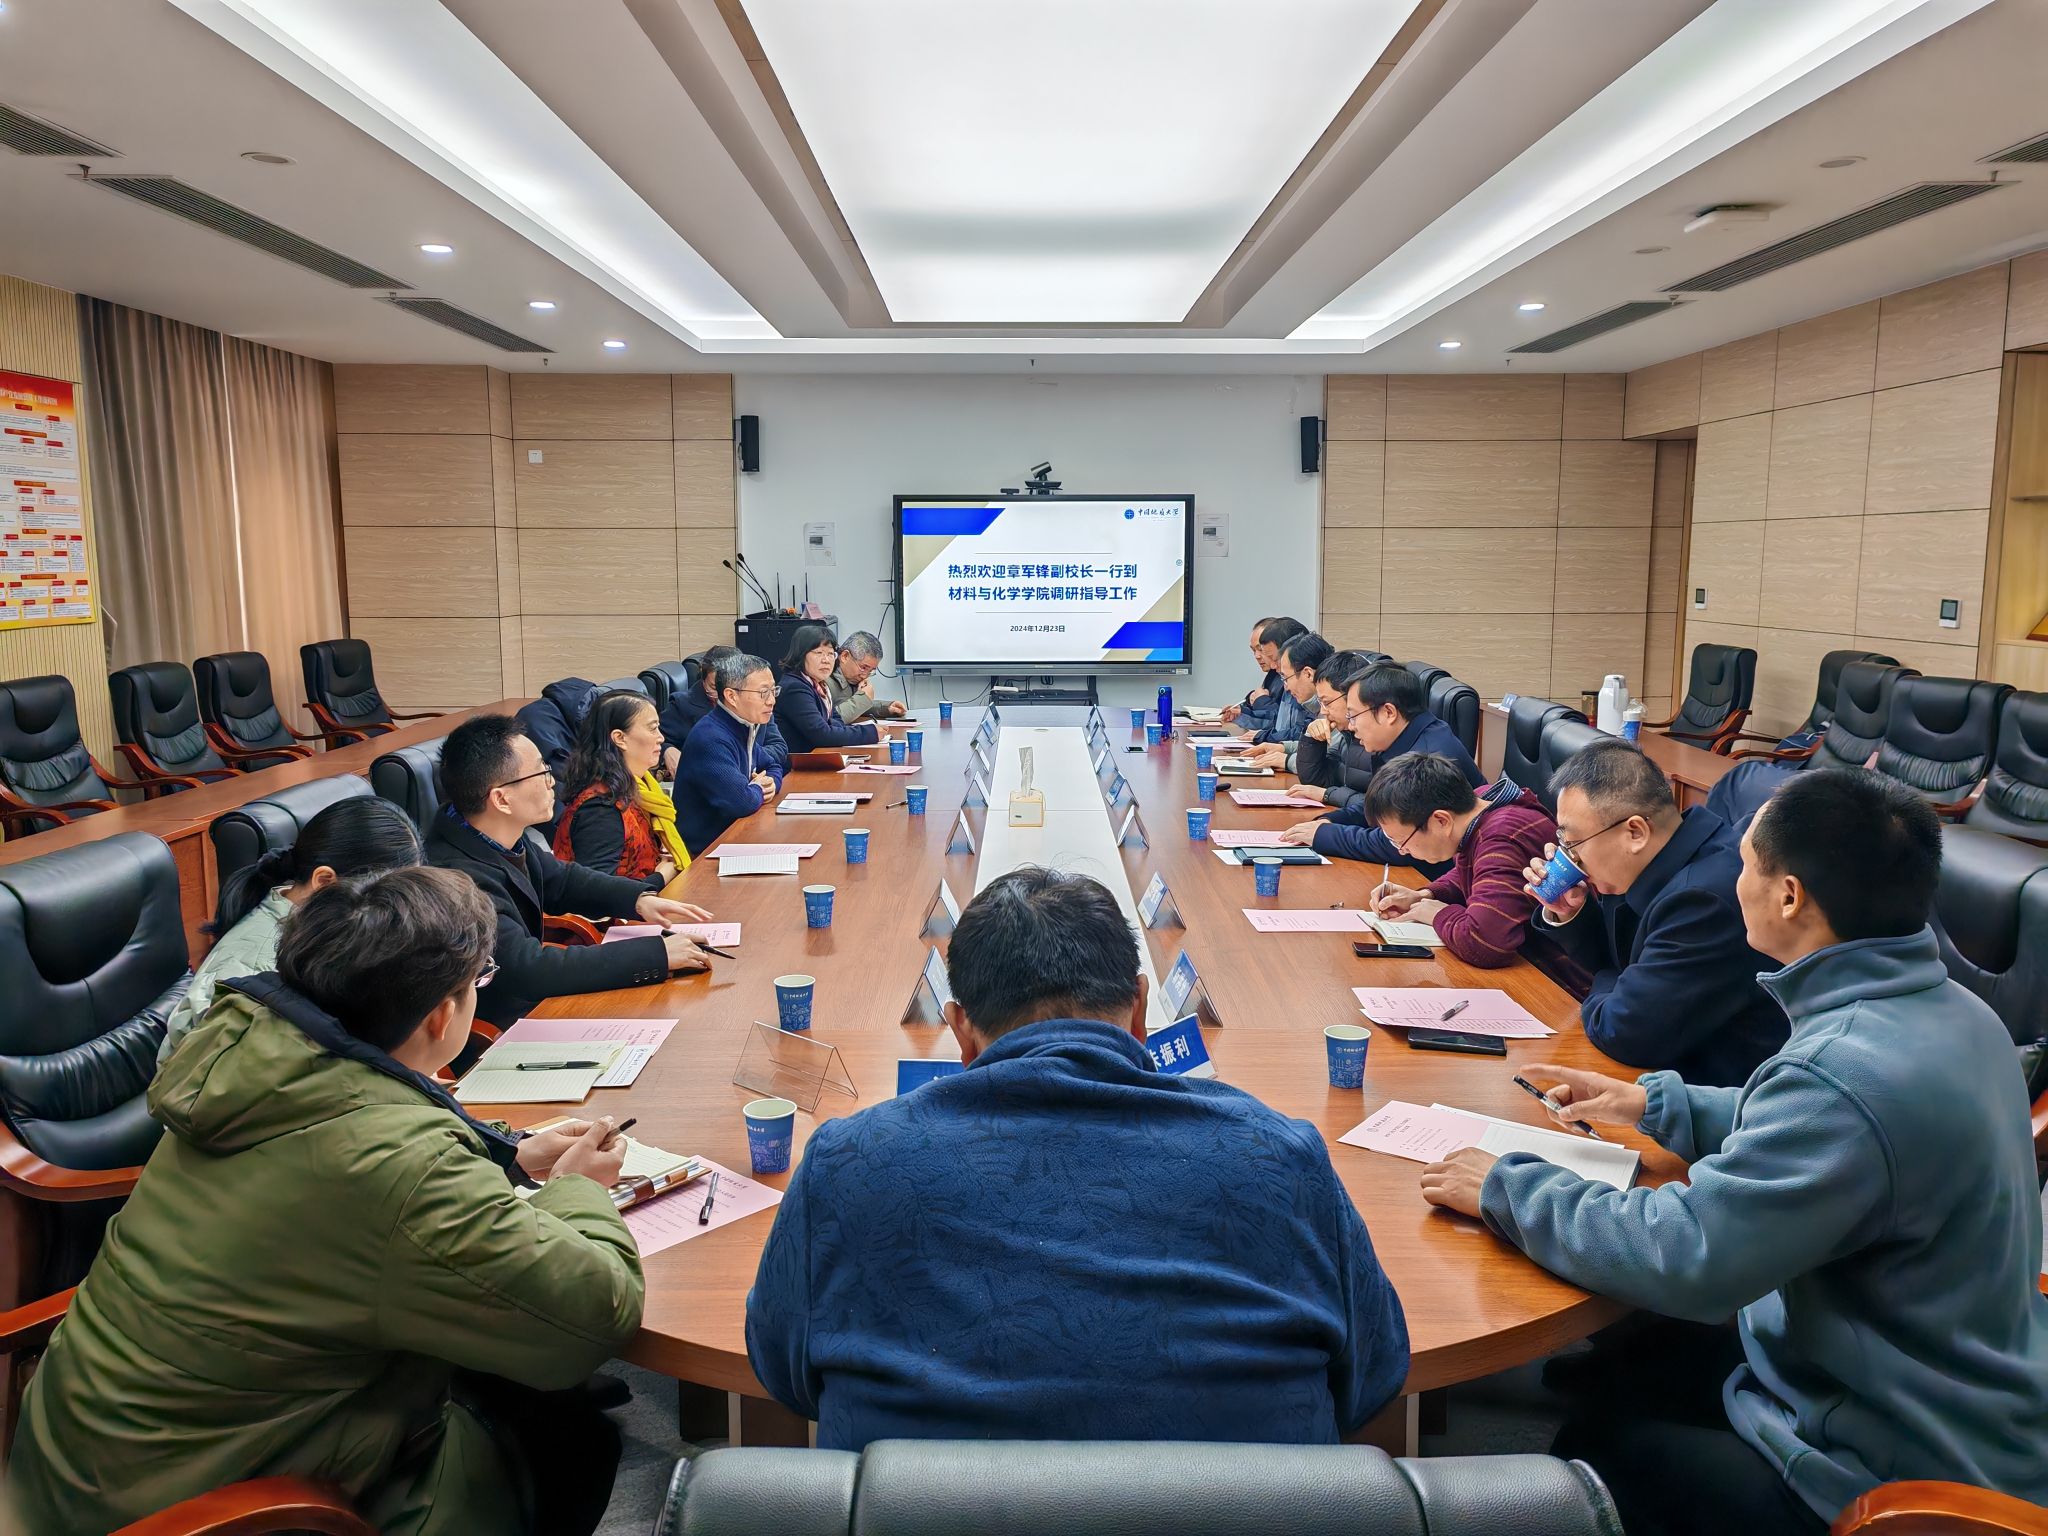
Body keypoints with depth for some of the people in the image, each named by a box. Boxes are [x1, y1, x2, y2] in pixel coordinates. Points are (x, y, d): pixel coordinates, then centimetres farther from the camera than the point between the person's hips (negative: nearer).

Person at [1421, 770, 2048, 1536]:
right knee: (1635, 1368, 19)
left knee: (1596, 1447, 9)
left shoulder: (1850, 1072, -34)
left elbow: (1680, 1256, -32)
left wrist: (1508, 1188, -18)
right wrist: (1657, 1104, 11)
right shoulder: (1946, 1007, -2)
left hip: (1900, 1471, -8)